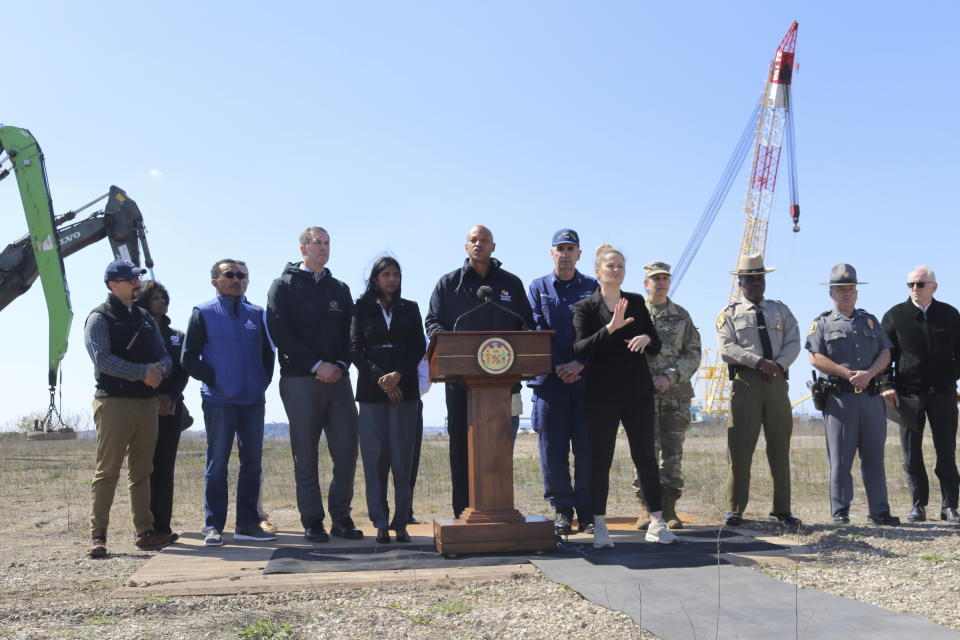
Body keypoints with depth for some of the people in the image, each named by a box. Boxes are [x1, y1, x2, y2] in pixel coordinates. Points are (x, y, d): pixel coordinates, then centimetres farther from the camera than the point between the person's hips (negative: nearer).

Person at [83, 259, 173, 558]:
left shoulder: (147, 319, 19)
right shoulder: (100, 318, -1)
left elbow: (165, 356, 17)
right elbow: (103, 359, -14)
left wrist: (159, 369, -6)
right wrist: (142, 372, -19)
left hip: (148, 402, 6)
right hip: (114, 402, -6)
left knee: (142, 471, 9)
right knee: (107, 471, -5)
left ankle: (145, 531, 14)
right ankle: (97, 535, 1)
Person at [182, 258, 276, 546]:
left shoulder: (256, 314, 13)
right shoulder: (204, 313, 2)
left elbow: (268, 353, 20)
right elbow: (188, 358, 0)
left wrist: (263, 381, 8)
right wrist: (214, 379, -6)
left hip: (253, 400, 4)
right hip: (219, 401, -4)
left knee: (252, 462, 6)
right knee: (217, 463, -1)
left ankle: (248, 523, 14)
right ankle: (213, 526, 5)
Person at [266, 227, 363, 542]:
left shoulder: (340, 289, 18)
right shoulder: (284, 286, 5)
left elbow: (351, 333, 13)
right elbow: (280, 333, -6)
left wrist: (340, 365, -6)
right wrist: (317, 365, -13)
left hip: (338, 379, 4)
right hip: (300, 381, -4)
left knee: (346, 451, -1)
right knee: (306, 456, 0)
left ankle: (341, 518, 10)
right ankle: (312, 522, 8)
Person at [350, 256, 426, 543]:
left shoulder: (410, 309, 13)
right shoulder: (362, 309, 9)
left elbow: (419, 347, 5)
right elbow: (355, 349, 2)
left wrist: (398, 374, -10)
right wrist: (380, 377, -10)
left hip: (404, 388, 1)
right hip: (371, 390, -1)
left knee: (403, 456, -3)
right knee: (375, 455, -3)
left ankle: (401, 522, 1)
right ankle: (381, 523, 1)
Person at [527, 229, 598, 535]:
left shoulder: (592, 287, 10)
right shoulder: (538, 288, 11)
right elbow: (537, 331, 1)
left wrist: (580, 364, -12)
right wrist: (558, 366, -11)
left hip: (586, 377, 0)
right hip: (550, 378, 0)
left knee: (587, 446, 0)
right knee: (553, 446, 0)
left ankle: (586, 509, 9)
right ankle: (561, 509, 8)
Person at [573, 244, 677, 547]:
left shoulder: (637, 302, 12)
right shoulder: (585, 307, 1)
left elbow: (656, 346, 13)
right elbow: (580, 349, -11)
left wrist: (646, 338, -10)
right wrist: (609, 329, -23)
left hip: (638, 391, 3)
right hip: (602, 394, -3)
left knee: (646, 456, 3)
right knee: (600, 459, 0)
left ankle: (657, 523, 7)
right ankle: (599, 526, 6)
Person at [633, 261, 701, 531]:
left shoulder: (681, 316, 12)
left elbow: (693, 354, 6)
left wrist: (669, 376, -8)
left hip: (676, 394, 2)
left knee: (673, 453, 2)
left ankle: (669, 508, 9)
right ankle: (646, 509, 2)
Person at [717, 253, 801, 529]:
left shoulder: (780, 310, 18)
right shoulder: (730, 313, 8)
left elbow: (793, 343, 7)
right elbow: (727, 348, -6)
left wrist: (779, 364, -12)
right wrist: (759, 362, -17)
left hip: (777, 381, 3)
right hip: (745, 382, -3)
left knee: (780, 447, 5)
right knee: (741, 447, -4)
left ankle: (782, 510, 11)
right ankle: (735, 510, 1)